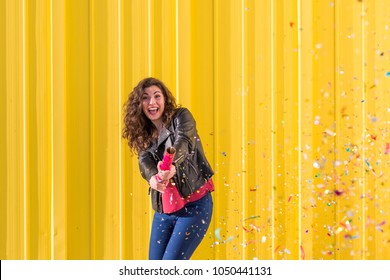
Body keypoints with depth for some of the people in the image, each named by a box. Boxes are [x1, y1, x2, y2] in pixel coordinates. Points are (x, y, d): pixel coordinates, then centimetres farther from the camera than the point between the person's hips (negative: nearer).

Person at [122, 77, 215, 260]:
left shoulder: (181, 117, -4)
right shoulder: (145, 134, 10)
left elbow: (183, 141, -25)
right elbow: (144, 160, -10)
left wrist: (171, 165, -48)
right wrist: (152, 177, -35)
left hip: (194, 204, -6)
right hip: (164, 209, 6)